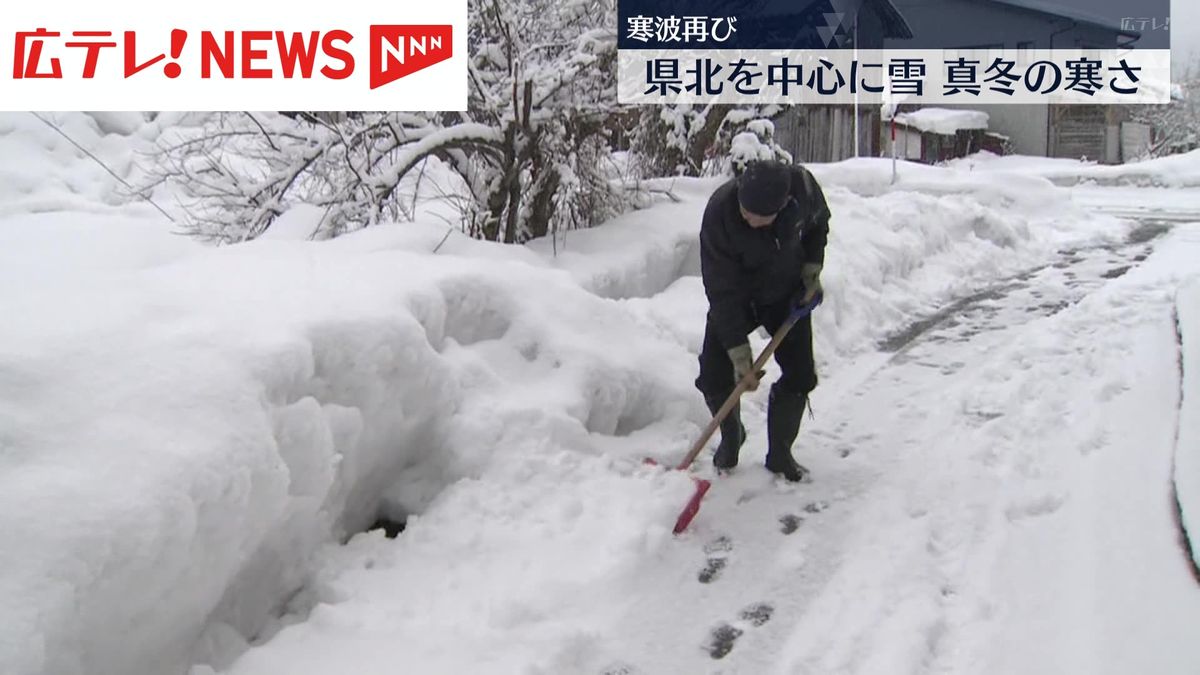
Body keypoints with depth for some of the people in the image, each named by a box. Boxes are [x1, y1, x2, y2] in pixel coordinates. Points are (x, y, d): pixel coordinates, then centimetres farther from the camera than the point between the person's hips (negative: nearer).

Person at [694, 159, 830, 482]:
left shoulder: (802, 185, -28)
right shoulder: (719, 213, -35)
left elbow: (818, 223, 1)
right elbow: (722, 291, -29)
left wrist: (812, 269, -8)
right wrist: (739, 352, -30)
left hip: (788, 294, 2)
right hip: (735, 298, -2)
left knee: (800, 376, -5)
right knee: (714, 377, -8)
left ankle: (780, 454, 15)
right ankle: (731, 436, 23)